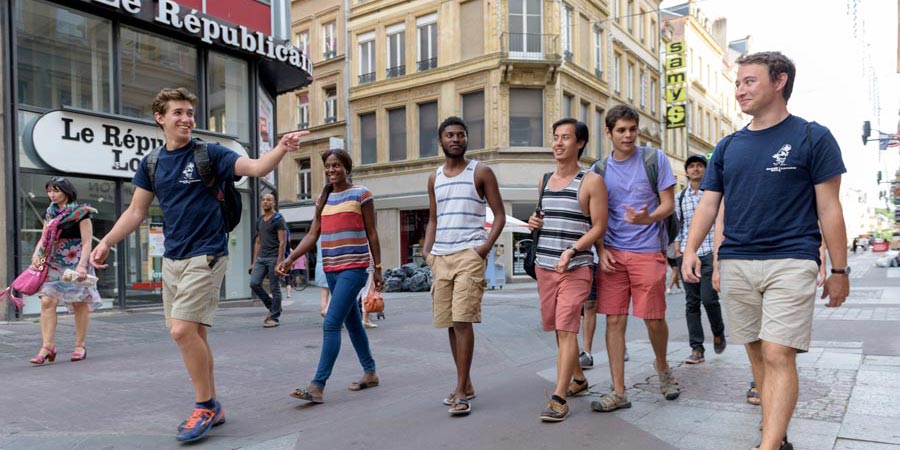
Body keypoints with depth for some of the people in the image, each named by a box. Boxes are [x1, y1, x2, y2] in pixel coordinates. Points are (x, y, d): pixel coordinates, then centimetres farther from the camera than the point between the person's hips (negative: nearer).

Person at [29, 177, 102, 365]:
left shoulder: (80, 212, -7)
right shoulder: (50, 212, 11)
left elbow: (87, 242, -11)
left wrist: (82, 265, -20)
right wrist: (36, 254, -2)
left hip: (75, 263, -5)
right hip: (53, 263, 5)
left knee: (79, 304, 3)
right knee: (47, 301, -7)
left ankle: (80, 346, 14)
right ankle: (47, 346, -4)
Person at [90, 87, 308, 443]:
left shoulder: (209, 154, -5)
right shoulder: (151, 163, 9)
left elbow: (256, 167, -18)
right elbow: (136, 211, 14)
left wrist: (281, 149, -36)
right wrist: (106, 242, 6)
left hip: (205, 256, -6)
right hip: (171, 259, 6)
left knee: (183, 330, -14)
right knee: (192, 334, 10)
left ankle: (204, 407, 3)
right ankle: (212, 406, 23)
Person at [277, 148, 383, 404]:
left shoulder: (361, 194, -2)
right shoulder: (324, 199, 15)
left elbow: (372, 234, -1)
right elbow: (312, 235, 10)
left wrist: (378, 268, -2)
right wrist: (291, 259, -3)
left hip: (353, 268, -7)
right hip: (331, 269, 7)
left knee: (331, 324, -14)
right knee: (352, 323, 14)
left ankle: (318, 386, -13)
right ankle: (370, 373, 28)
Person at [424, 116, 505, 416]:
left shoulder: (481, 173, 2)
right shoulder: (434, 178, 16)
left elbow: (500, 215, 1)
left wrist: (487, 245, -14)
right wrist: (427, 250, 6)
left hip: (469, 254, -5)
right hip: (440, 257, 6)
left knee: (462, 321, -13)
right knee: (449, 323, 9)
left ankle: (461, 391, -8)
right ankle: (466, 384, 22)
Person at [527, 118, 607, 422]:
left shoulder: (591, 182, -4)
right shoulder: (544, 181, 14)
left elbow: (599, 227, -8)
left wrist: (571, 251, -21)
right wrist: (534, 223, 4)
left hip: (576, 268, -6)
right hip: (544, 266, 6)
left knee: (566, 329, -12)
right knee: (559, 329, 13)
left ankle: (559, 398, -8)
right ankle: (578, 379, 32)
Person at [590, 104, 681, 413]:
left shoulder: (654, 159, 1)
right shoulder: (599, 169, 9)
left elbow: (668, 204, 0)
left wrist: (647, 218, -22)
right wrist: (601, 249, -2)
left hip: (648, 250, -2)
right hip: (613, 252, 3)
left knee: (653, 318, 1)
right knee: (614, 320, 0)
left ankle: (662, 367, 34)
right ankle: (619, 392, 8)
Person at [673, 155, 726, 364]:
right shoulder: (680, 197, 12)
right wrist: (677, 254, 9)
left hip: (710, 252, -3)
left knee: (708, 298, -11)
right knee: (691, 302, 2)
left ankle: (718, 333, 19)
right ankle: (697, 349, 8)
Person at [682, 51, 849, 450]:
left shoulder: (812, 138, 0)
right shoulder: (727, 147, 12)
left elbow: (829, 209, -1)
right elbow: (708, 204, 10)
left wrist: (839, 271, -1)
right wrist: (691, 249, -6)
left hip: (791, 262, -5)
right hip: (736, 264, 5)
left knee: (778, 356, -12)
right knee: (757, 354, 11)